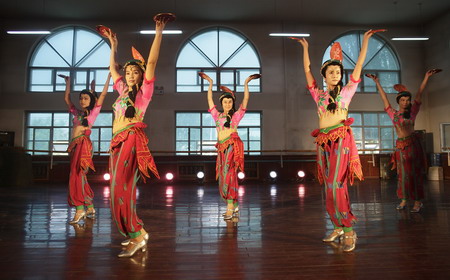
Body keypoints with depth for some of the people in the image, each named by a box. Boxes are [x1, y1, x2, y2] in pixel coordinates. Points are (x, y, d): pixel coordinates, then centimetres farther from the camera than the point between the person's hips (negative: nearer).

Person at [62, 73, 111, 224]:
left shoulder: (93, 111, 7)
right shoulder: (77, 113, 22)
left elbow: (103, 94, 3)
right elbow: (67, 98, 32)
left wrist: (109, 76, 4)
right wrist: (68, 82, 33)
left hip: (83, 143, -7)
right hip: (75, 145, 7)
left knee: (76, 176, -15)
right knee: (81, 177, 7)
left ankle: (80, 210, -15)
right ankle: (90, 208, 14)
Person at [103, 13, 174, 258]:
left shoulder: (144, 91, 1)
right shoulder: (123, 90, 19)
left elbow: (151, 62, -7)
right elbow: (112, 68, 34)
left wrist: (159, 32, -7)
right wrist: (113, 45, 36)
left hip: (131, 139, -8)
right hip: (118, 141, 8)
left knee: (120, 188, -14)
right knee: (124, 189, 6)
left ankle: (137, 233, -7)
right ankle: (136, 236, 13)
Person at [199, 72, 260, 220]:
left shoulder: (236, 115, 6)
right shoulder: (217, 115, 16)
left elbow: (246, 99, 0)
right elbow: (209, 100, 18)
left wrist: (246, 83, 3)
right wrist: (210, 83, 22)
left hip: (233, 146, -5)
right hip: (222, 148, 5)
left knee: (228, 175, -13)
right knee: (224, 176, 6)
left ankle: (230, 206, -11)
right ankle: (234, 205, 17)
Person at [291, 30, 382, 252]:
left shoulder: (347, 91, 10)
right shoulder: (318, 94, 14)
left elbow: (359, 65, 9)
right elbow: (307, 70, 16)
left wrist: (365, 40, 12)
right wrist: (305, 47, 20)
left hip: (341, 139, -4)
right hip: (323, 141, 4)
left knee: (336, 184, -14)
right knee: (329, 186, 6)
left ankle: (349, 231, -5)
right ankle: (338, 227, 17)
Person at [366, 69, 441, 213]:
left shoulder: (412, 111, 5)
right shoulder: (393, 113, 8)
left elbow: (419, 94, 2)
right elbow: (384, 97, 12)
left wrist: (426, 77, 1)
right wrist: (377, 82, 17)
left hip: (413, 143, -2)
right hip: (400, 145, 2)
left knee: (414, 172, 0)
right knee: (403, 173, 6)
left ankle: (418, 201, 5)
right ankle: (403, 200, 12)